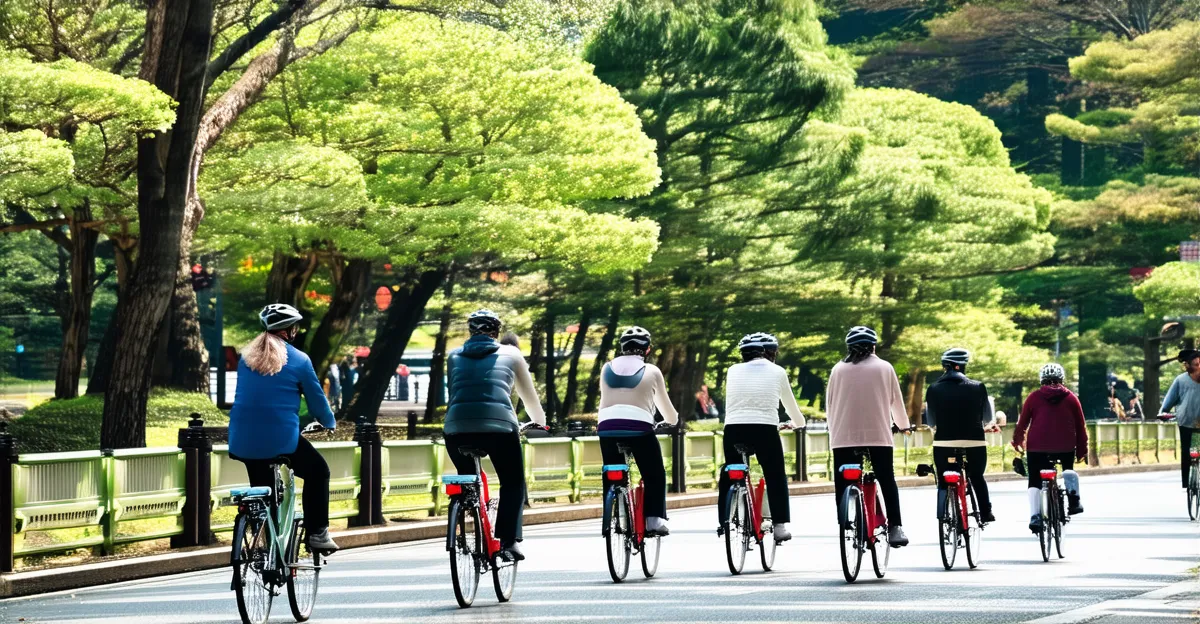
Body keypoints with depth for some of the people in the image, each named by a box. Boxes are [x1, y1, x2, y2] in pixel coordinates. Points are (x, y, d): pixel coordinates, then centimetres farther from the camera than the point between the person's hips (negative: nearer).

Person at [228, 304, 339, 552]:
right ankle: (317, 533, 12)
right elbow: (317, 400, 5)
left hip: (243, 441, 4)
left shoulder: (246, 356, 11)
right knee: (318, 471, 19)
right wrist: (329, 423, 25)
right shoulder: (298, 360, -3)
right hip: (281, 439, -4)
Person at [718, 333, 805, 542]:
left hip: (734, 428, 2)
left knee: (729, 476, 13)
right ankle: (780, 525, 3)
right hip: (764, 428, -2)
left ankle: (725, 522, 12)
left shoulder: (733, 371, 15)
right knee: (776, 477, 8)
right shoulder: (777, 372, 12)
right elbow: (790, 404, 24)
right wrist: (797, 423, 45)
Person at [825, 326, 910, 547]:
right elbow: (896, 401, 10)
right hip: (878, 434, -1)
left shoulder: (839, 369, 7)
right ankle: (895, 527, -10)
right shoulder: (884, 367, 5)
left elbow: (829, 403, 9)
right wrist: (903, 425, 28)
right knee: (887, 481, 1)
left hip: (843, 435, 1)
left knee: (842, 485, 5)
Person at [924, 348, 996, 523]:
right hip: (974, 442, 1)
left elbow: (932, 421, 5)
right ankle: (986, 514, 19)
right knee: (978, 478, 21)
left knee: (944, 483, 10)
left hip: (944, 443, -1)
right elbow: (987, 418, 10)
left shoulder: (934, 389, -1)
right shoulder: (978, 387, 0)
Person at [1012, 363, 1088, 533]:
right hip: (1066, 447, 1)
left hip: (1037, 447, -1)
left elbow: (1022, 422, 6)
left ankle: (1035, 516, -11)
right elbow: (1080, 426, 7)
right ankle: (1073, 498, 10)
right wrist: (1082, 450, 14)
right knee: (1068, 469, 30)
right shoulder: (1071, 398, 7)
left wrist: (1017, 441, 23)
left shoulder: (1034, 397, 4)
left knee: (1035, 481, 6)